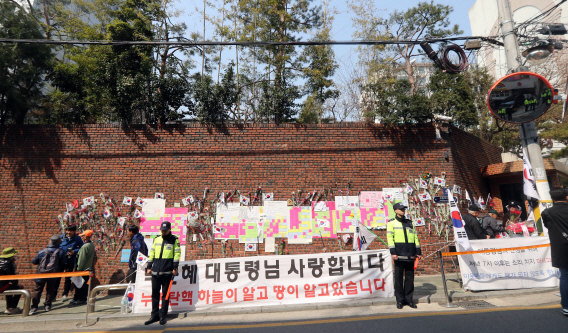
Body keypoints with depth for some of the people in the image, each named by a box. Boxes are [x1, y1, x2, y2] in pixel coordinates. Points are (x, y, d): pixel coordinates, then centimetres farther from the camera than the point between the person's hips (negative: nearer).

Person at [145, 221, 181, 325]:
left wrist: (175, 268, -10)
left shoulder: (174, 240, 0)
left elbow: (177, 254, -4)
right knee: (155, 294, 9)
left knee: (165, 294, 4)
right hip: (155, 271, 4)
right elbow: (152, 253, 16)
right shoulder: (156, 240, 13)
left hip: (167, 272, -4)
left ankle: (163, 316, 13)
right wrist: (149, 267, 12)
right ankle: (154, 315, 20)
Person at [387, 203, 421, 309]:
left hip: (410, 255, 4)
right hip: (399, 255, -4)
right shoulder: (391, 223, 2)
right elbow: (390, 238, -4)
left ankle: (409, 299, 19)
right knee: (398, 277, 2)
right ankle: (400, 300, 11)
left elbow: (415, 237, 17)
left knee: (410, 277, 8)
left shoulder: (409, 223, 16)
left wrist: (418, 251, 10)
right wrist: (393, 252, -12)